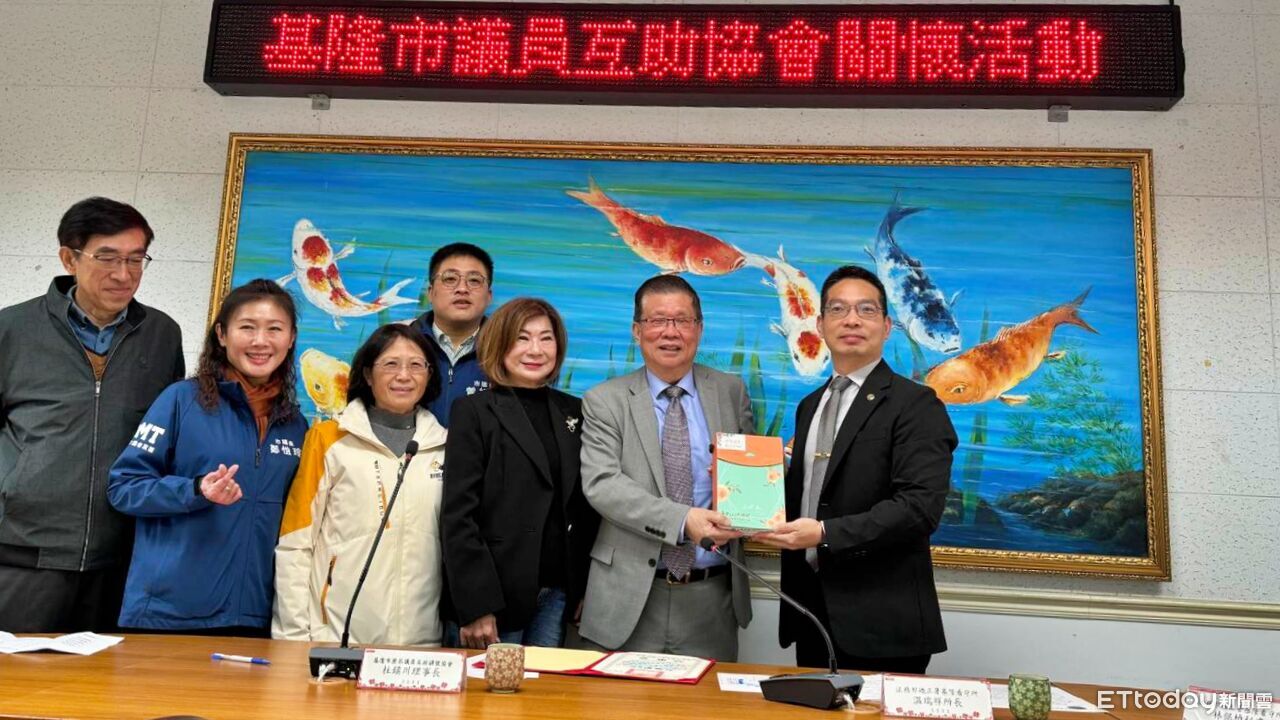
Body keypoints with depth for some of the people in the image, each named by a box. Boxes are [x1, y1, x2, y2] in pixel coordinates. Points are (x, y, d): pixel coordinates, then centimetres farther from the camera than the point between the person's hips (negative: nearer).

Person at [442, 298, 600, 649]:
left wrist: (587, 589, 4)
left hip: (558, 592, 4)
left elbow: (587, 507, 11)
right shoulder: (474, 412, -3)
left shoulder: (574, 412, 11)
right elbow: (459, 514, -8)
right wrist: (475, 606, -13)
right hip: (498, 593, -4)